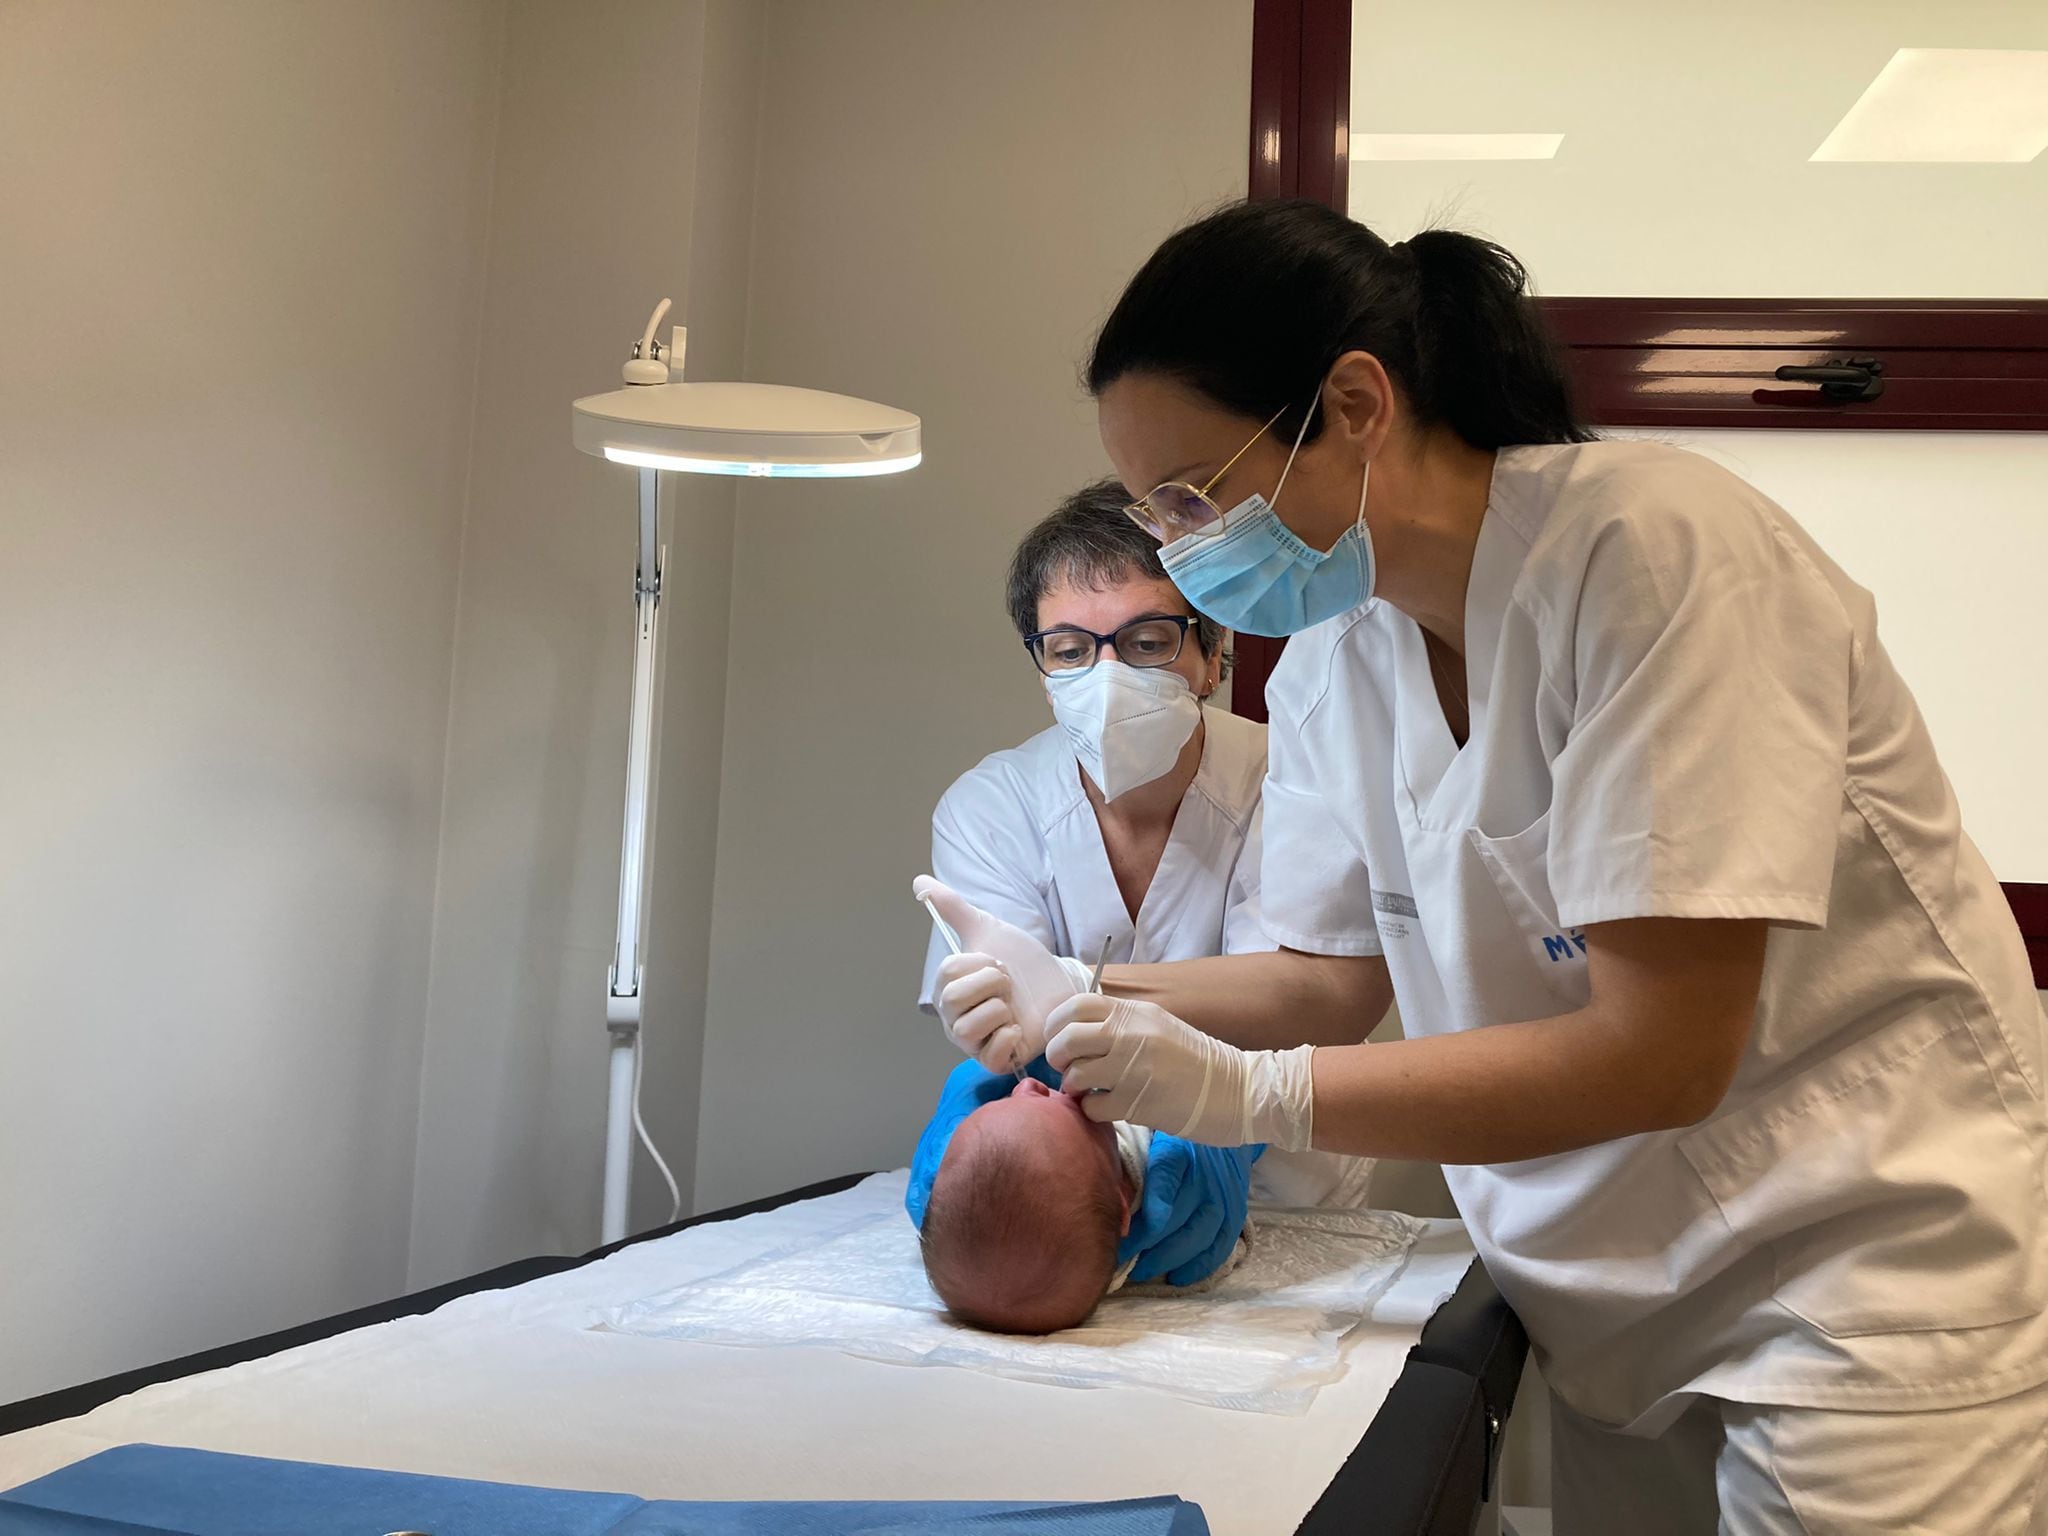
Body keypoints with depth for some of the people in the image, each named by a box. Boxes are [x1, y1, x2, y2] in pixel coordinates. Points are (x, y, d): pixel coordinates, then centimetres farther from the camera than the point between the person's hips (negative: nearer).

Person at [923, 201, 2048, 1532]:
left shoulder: (1647, 549, -24)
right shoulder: (1332, 651, -2)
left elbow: (1661, 1053, -25)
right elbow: (1339, 973, 7)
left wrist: (1247, 1092, -25)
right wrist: (1089, 999, -8)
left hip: (1877, 1266, -5)